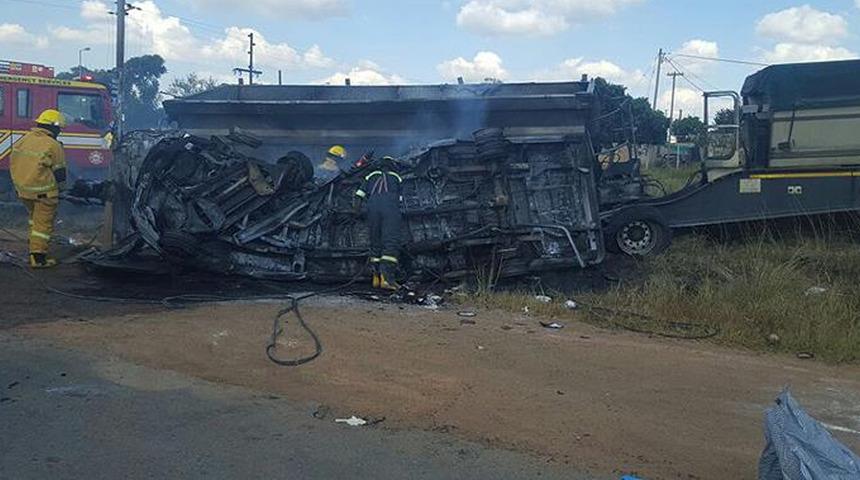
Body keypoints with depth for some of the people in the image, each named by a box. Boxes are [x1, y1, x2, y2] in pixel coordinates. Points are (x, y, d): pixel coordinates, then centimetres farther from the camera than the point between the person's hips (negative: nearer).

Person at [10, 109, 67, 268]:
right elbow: (59, 173, -10)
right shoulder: (54, 146, -14)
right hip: (43, 192, -7)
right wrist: (59, 187, 9)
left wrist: (20, 185, 21)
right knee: (44, 222, 3)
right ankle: (38, 257, 3)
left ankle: (35, 242, 31)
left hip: (22, 189, 7)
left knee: (34, 216, 30)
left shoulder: (23, 140, 5)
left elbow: (13, 164, 11)